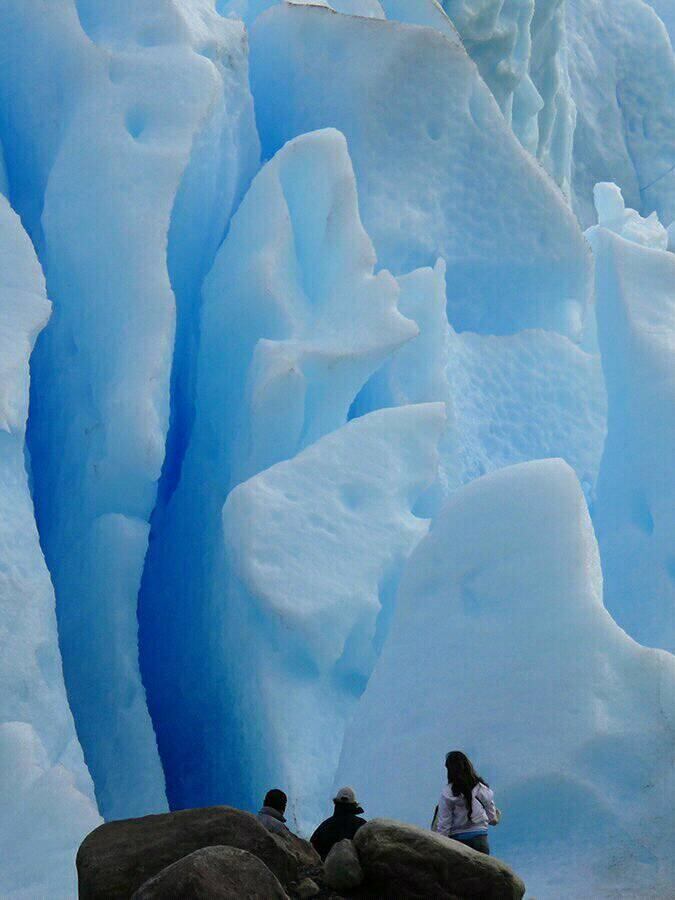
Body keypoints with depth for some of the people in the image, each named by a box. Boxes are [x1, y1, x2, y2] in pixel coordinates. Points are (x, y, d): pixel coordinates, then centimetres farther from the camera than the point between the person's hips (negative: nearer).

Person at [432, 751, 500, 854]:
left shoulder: (447, 793, -8)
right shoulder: (483, 789, 0)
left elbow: (444, 823, -6)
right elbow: (492, 819, 8)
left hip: (457, 840, -2)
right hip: (480, 840, 2)